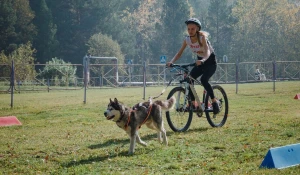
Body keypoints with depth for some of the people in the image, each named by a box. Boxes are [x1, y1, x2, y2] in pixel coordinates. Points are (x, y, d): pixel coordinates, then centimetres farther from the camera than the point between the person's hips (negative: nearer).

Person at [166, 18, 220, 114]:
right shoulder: (187, 40, -10)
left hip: (210, 61, -6)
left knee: (203, 80, -29)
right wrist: (171, 61, -30)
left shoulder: (202, 37, -25)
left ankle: (215, 102, -13)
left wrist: (202, 60, -59)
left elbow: (207, 52, -38)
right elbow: (179, 53, -12)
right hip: (200, 61, 6)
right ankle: (193, 104, -7)